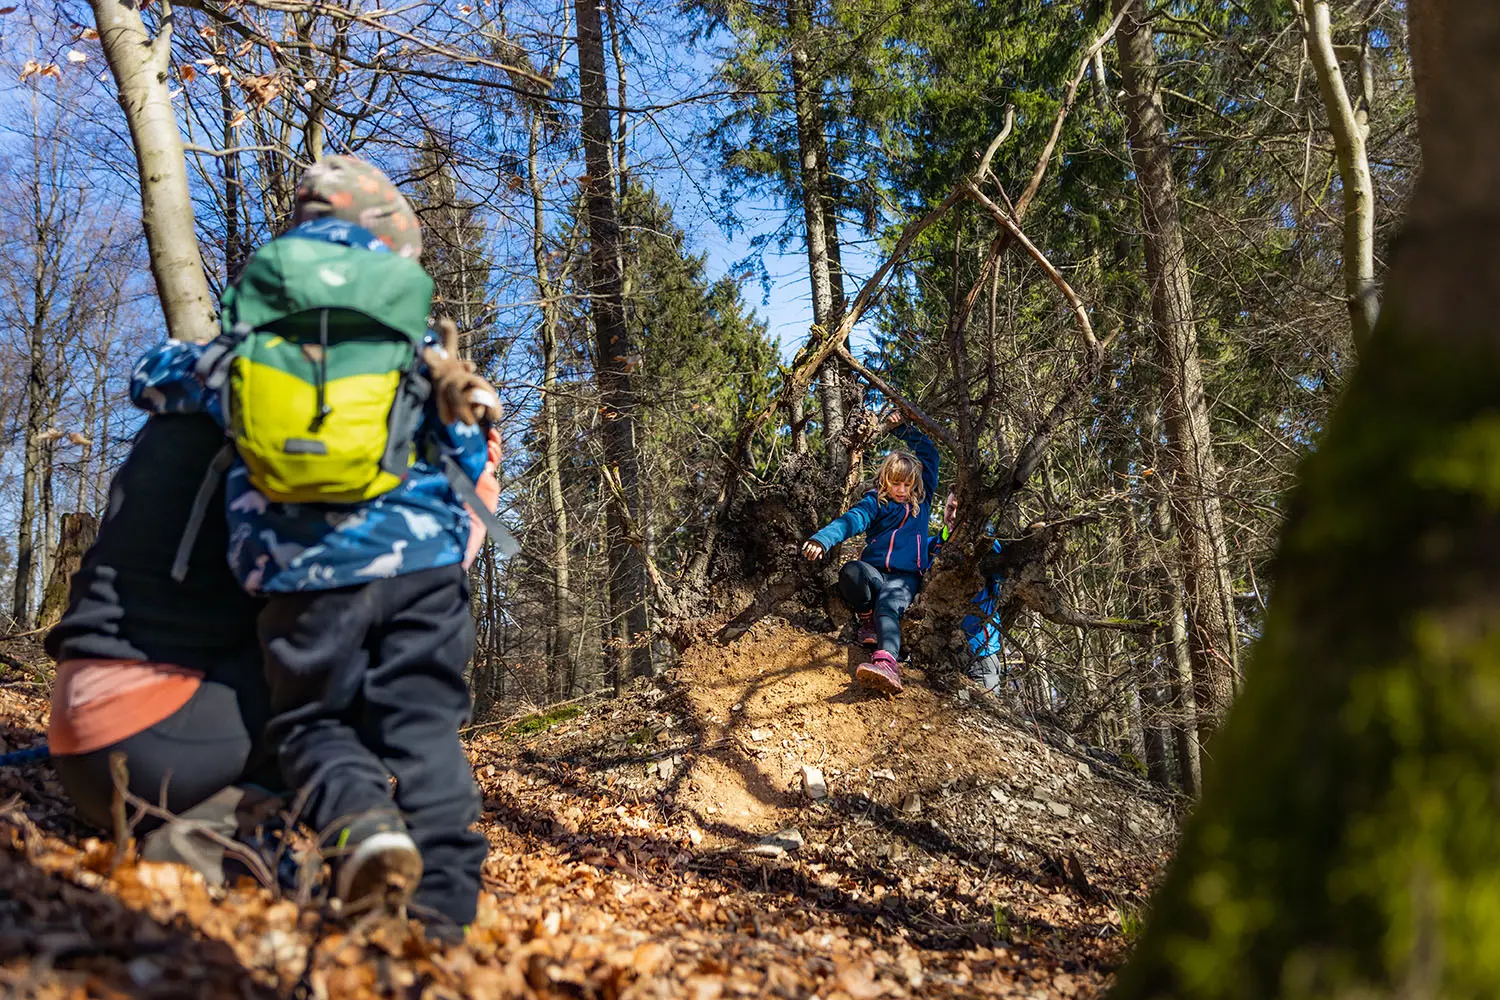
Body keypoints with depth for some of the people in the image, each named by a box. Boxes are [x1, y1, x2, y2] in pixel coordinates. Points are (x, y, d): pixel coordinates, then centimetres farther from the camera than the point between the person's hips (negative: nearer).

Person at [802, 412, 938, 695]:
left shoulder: (922, 500, 17)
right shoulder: (876, 502, 7)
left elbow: (929, 451, 25)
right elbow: (852, 519, -14)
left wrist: (902, 429, 23)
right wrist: (822, 538, -33)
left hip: (906, 577, 0)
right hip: (875, 572, 0)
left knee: (888, 605, -36)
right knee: (851, 571, -37)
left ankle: (887, 662, -66)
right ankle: (867, 618, -8)